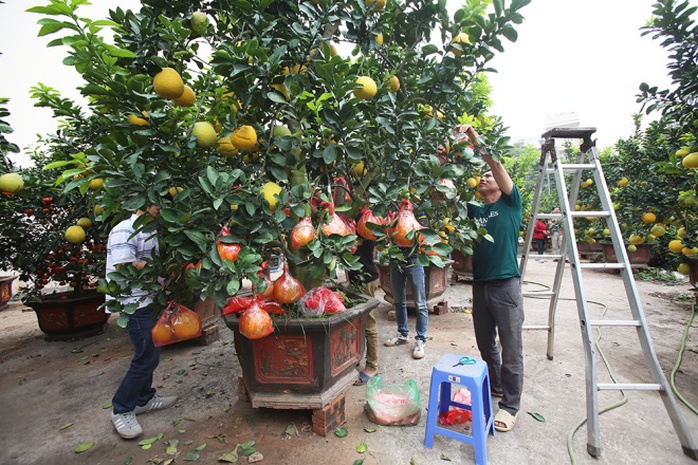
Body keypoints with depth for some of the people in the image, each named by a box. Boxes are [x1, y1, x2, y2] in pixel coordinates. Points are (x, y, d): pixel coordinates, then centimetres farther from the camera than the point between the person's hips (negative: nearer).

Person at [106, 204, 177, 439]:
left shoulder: (149, 231, 15)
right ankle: (121, 410, 15)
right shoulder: (125, 230, -15)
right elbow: (126, 267, -25)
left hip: (149, 300, 10)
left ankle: (144, 399, 34)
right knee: (147, 357, -3)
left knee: (151, 353, 18)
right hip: (136, 303, -10)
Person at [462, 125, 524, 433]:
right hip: (480, 285, 5)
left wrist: (476, 141, -19)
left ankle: (510, 405, 20)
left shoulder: (510, 203, 1)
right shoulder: (474, 211, 11)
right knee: (485, 344, 18)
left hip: (506, 285, -5)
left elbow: (498, 167, -13)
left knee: (511, 349, 4)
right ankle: (495, 387, 39)